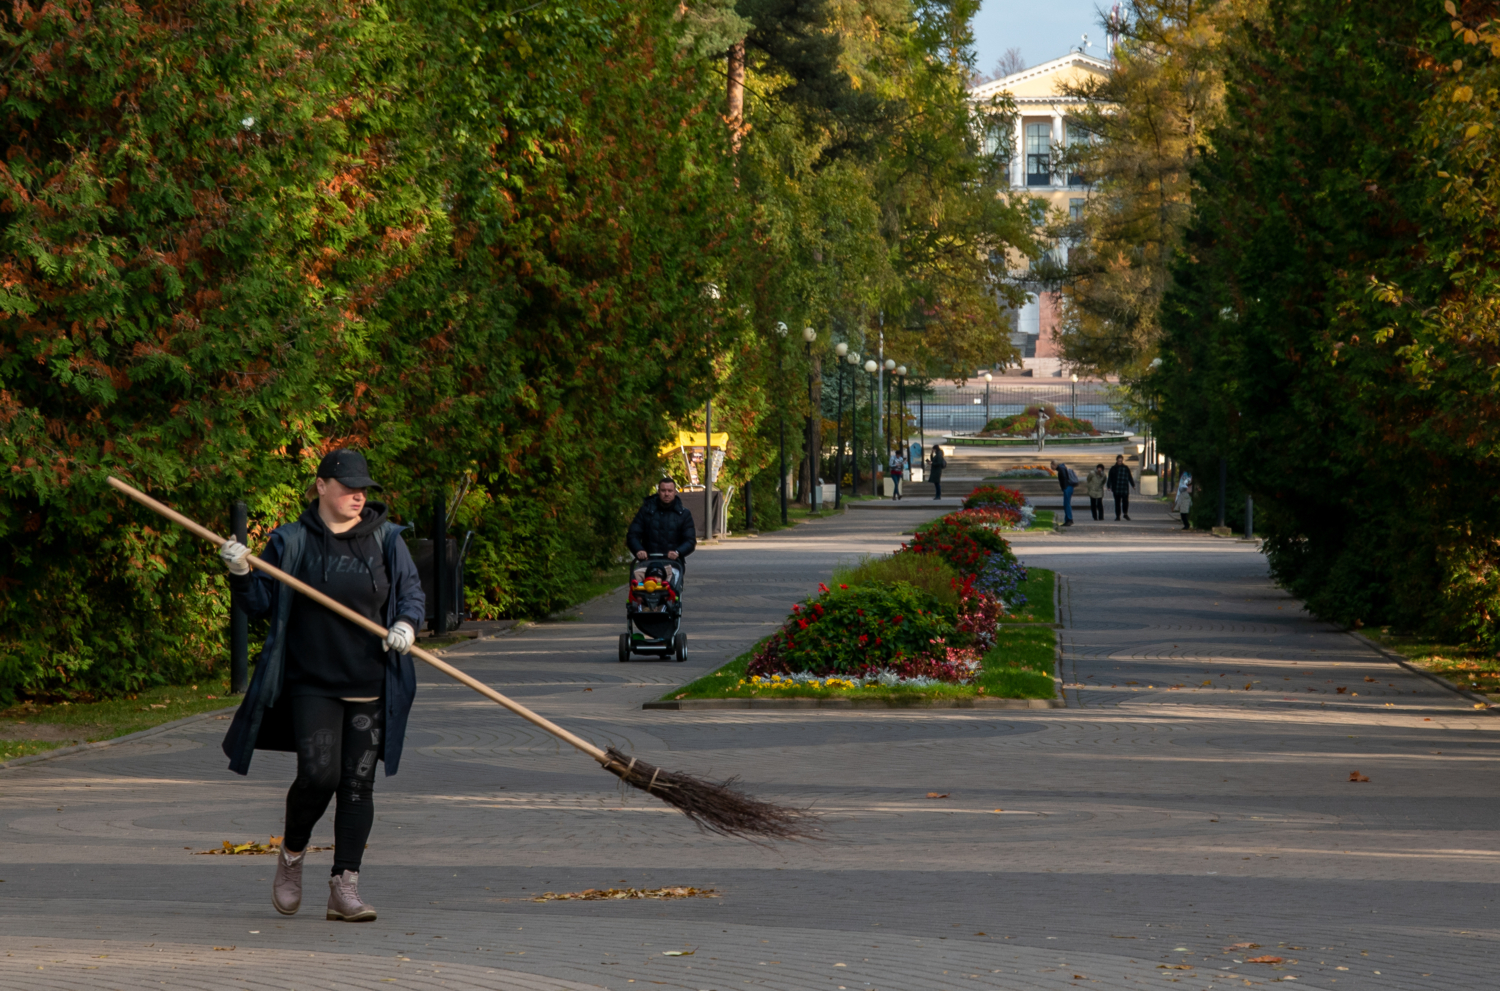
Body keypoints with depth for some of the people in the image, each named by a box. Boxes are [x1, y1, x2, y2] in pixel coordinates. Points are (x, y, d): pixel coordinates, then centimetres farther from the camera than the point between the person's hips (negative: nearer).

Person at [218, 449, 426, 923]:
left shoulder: (386, 540, 7)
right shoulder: (292, 542, 3)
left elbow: (412, 593, 11)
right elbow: (262, 604, 5)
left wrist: (405, 625, -10)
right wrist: (241, 575, -13)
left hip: (371, 687, 2)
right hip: (312, 684, -2)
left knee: (358, 783, 0)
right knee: (318, 774, -14)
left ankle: (344, 886, 5)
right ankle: (292, 853, 14)